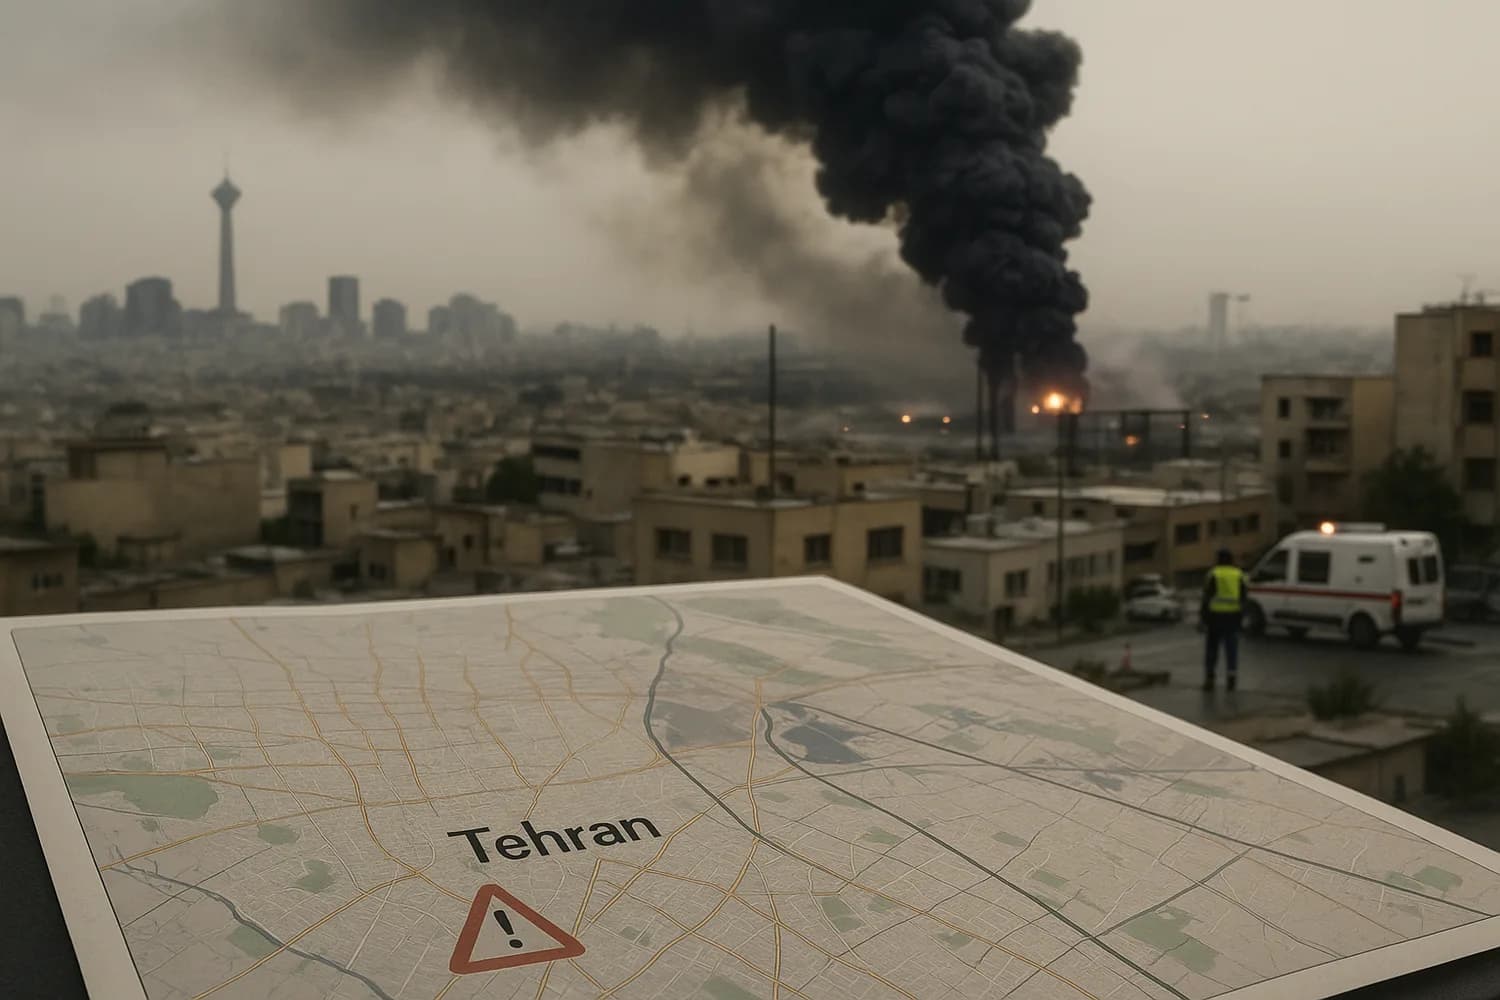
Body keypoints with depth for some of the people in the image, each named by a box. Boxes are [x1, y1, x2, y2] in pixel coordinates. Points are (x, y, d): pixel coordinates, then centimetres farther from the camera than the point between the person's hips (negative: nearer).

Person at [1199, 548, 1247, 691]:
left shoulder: (1214, 574, -4)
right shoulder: (1239, 575, 6)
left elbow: (1206, 598, -5)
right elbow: (1243, 598, 9)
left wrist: (1202, 617, -1)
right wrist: (1241, 615, 15)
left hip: (1216, 615, -2)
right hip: (1234, 615, 2)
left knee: (1212, 647, 7)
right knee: (1231, 647, 5)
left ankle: (1209, 678, 3)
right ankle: (1230, 679, -1)